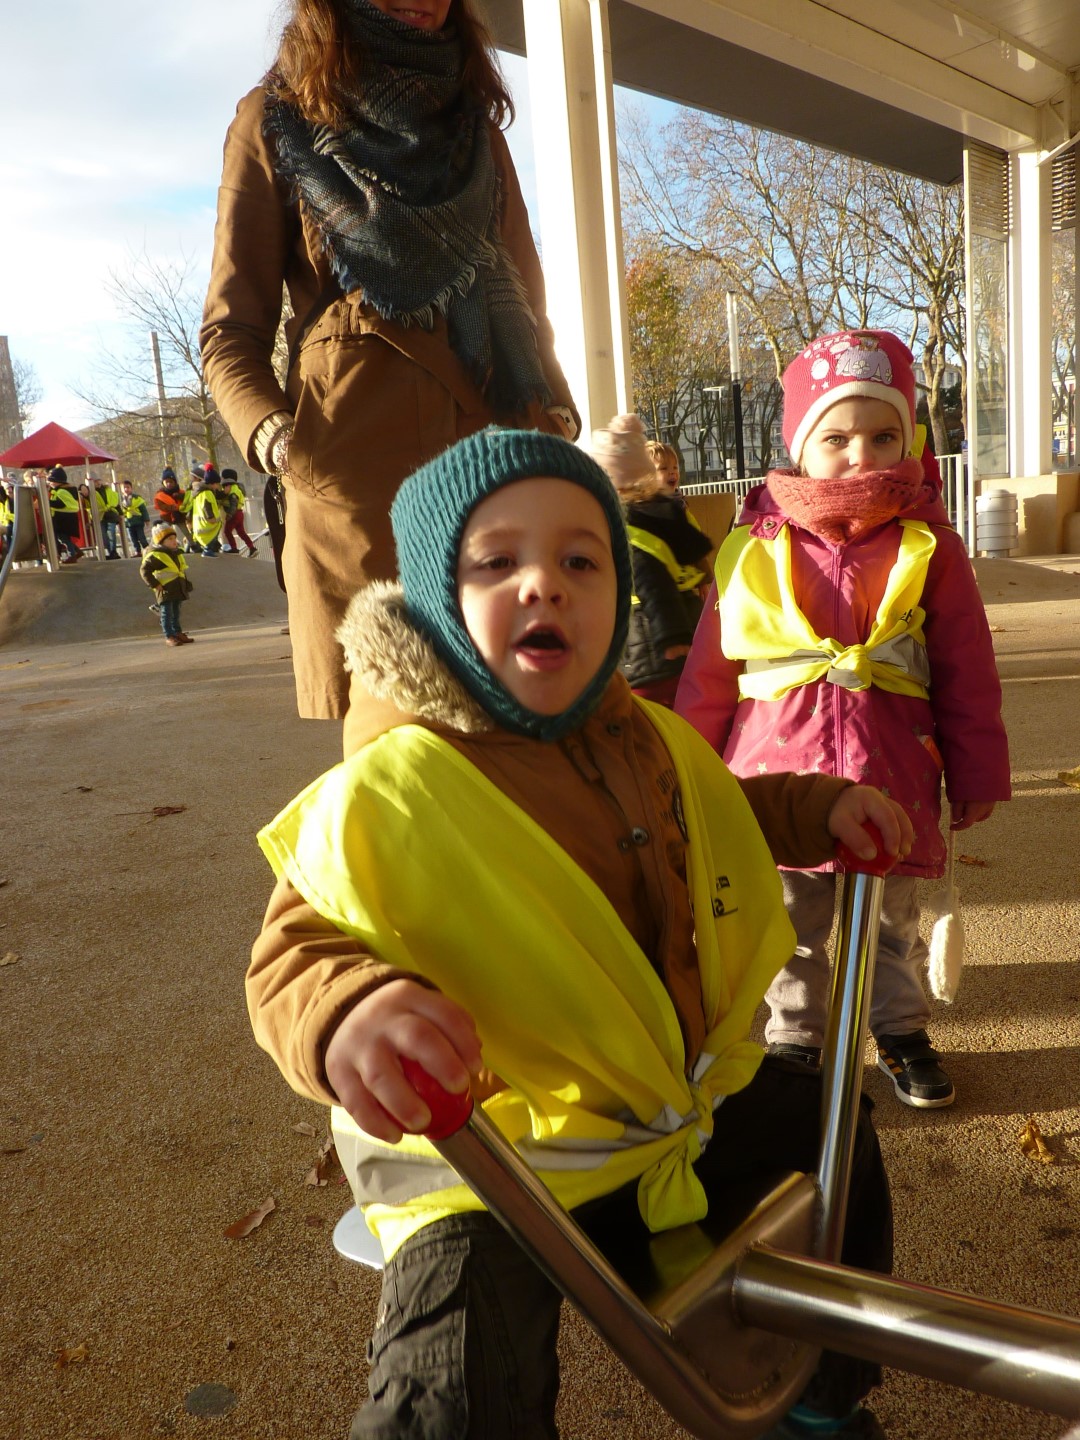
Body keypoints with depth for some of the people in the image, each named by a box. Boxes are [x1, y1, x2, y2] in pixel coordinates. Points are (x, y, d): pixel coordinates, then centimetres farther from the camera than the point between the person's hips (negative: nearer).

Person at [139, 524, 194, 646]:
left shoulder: (176, 553, 12)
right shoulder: (155, 556, -14)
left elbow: (182, 570, 23)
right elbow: (144, 570, -16)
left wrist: (186, 583, 18)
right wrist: (155, 584, -18)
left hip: (178, 588, 8)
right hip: (165, 590, -8)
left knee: (176, 613, 16)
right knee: (167, 613, -3)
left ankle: (177, 633, 25)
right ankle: (169, 636, 1)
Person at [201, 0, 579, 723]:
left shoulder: (479, 128, 22)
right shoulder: (277, 119, 10)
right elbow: (232, 328, 7)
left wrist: (556, 410, 3)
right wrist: (275, 436, -13)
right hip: (354, 473, -3)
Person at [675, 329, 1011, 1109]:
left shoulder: (929, 546, -4)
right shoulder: (753, 551, -6)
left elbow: (967, 672, 2)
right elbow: (710, 674, 1)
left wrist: (977, 775, 5)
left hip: (890, 779, 1)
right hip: (780, 775, 0)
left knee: (893, 920, 19)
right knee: (791, 927, 15)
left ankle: (902, 1032, 41)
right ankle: (794, 1038, 36)